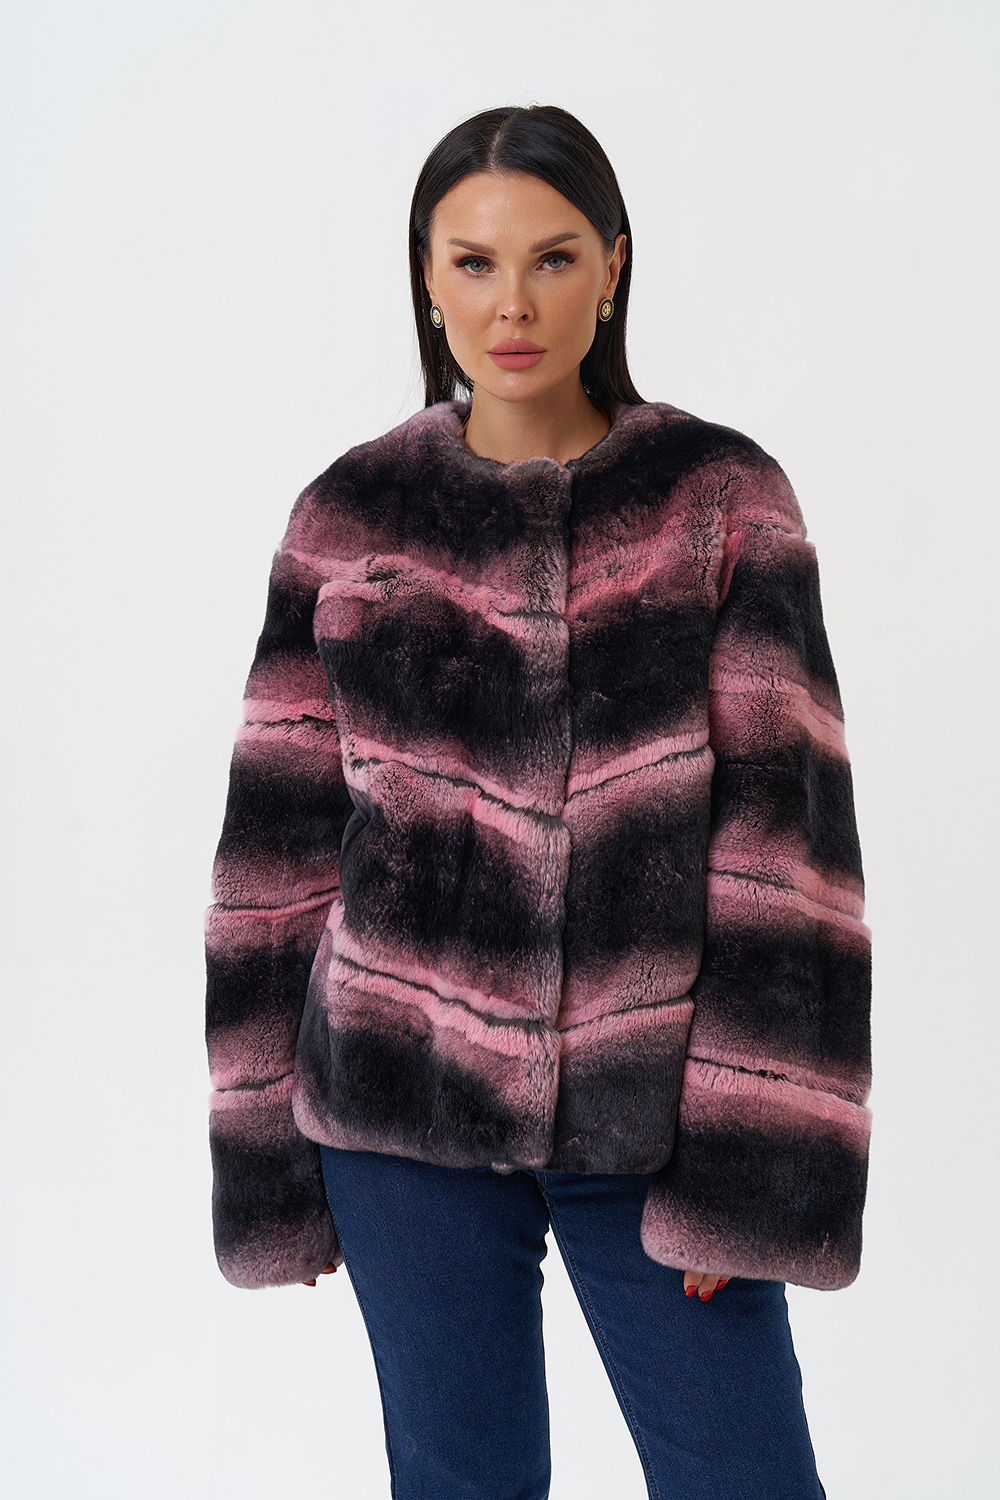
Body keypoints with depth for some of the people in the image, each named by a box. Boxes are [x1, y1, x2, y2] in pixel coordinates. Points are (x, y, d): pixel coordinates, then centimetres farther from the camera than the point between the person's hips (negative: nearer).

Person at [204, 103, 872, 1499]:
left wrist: (755, 1154, -11)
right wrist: (266, 1148, 3)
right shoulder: (350, 516, 1)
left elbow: (786, 821, -7)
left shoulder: (727, 499, -2)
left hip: (653, 1111, -1)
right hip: (404, 1105, 1)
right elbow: (280, 838, 3)